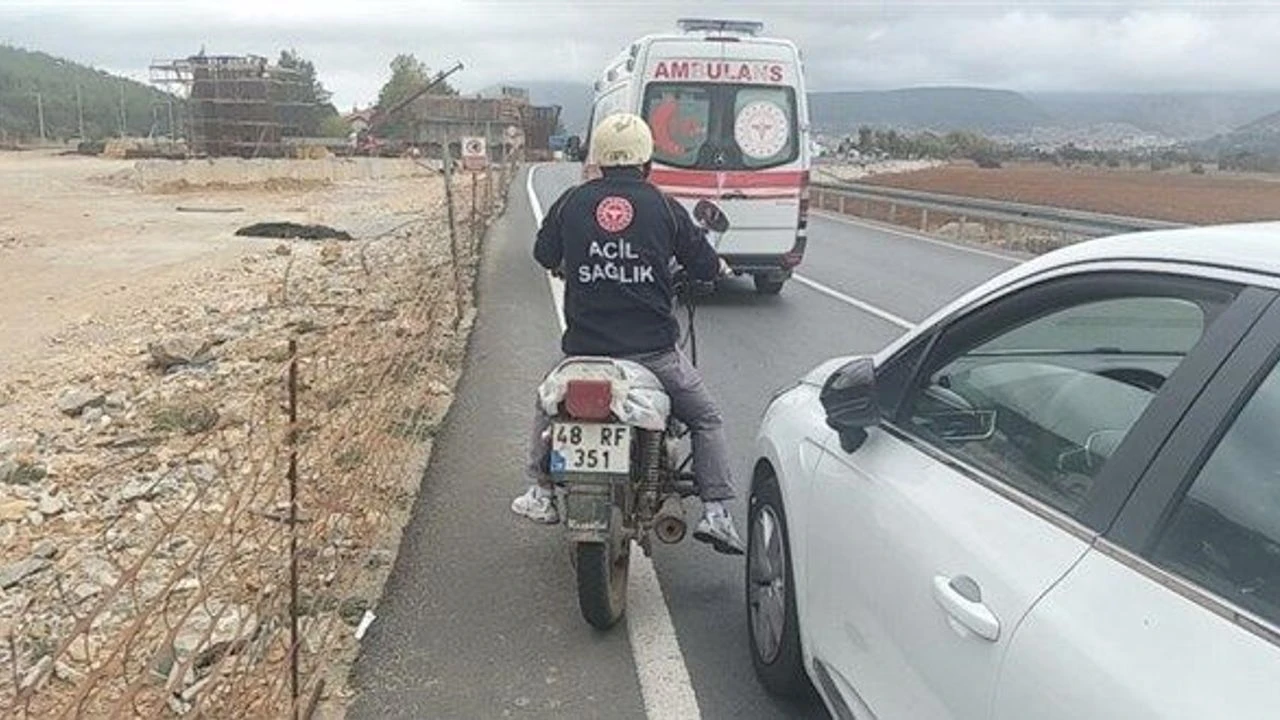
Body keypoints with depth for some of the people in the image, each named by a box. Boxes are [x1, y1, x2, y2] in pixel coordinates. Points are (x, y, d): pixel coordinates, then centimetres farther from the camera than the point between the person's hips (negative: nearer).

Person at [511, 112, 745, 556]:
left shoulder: (572, 202, 2)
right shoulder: (664, 208, -2)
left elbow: (544, 255, 17)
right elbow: (704, 267, 5)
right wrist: (718, 266, 29)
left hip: (584, 347, 2)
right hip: (653, 350, -2)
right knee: (706, 419, 18)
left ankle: (541, 493, 28)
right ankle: (715, 512, 9)